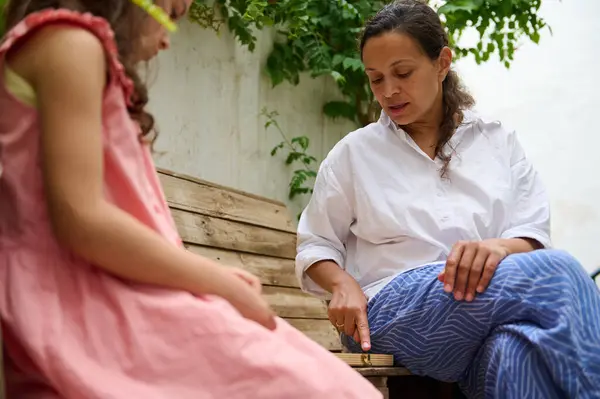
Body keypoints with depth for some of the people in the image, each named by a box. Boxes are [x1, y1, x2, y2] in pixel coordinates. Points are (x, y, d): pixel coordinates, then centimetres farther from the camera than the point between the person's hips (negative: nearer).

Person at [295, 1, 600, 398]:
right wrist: (342, 283, -6)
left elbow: (535, 236, 7)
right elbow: (315, 245, 17)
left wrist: (500, 247, -18)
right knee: (556, 273, -30)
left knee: (519, 347, -41)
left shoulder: (499, 141, 17)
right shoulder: (355, 152, 14)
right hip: (393, 312, -1)